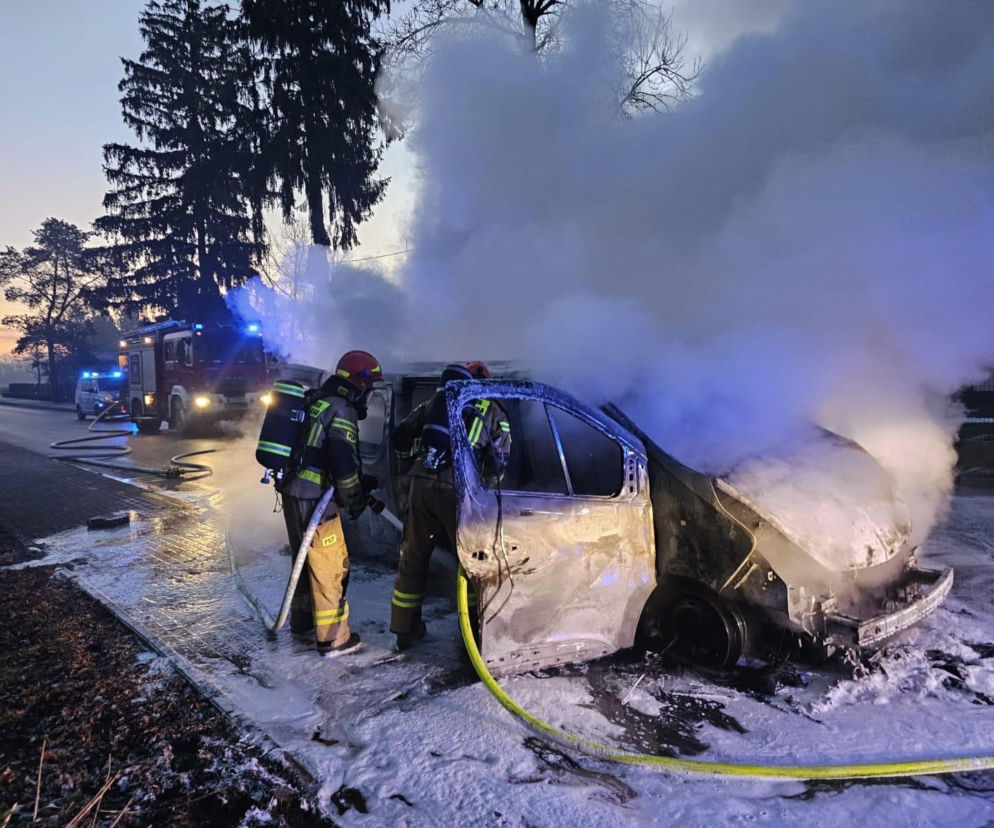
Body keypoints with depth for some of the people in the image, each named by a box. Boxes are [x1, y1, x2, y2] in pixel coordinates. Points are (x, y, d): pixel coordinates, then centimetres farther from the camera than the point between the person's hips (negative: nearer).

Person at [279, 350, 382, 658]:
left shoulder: (316, 402, 16)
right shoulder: (342, 410, -14)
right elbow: (343, 462, -22)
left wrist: (362, 481, 20)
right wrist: (354, 498, -5)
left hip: (292, 492, 10)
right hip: (314, 498, -10)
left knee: (305, 559, 23)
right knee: (330, 566, 0)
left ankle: (301, 621, 40)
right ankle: (333, 638, 9)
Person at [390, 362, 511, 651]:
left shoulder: (436, 401, 18)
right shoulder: (492, 412, 12)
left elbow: (400, 436, 18)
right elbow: (501, 461, 12)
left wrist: (412, 460, 35)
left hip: (422, 484, 3)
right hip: (458, 489, -3)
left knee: (413, 558, 16)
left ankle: (405, 630, 28)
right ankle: (475, 630, 21)